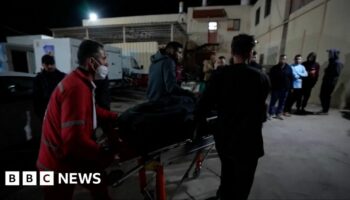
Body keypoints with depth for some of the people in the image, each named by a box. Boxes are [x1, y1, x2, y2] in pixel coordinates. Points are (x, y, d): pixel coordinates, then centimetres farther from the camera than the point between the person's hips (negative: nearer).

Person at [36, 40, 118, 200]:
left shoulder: (82, 82, 1)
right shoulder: (77, 87, -31)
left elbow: (92, 110, 14)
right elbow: (74, 137, -34)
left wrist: (116, 117, 7)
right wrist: (106, 153, -23)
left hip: (73, 156, 9)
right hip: (59, 162, -9)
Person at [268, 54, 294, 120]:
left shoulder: (289, 68, 4)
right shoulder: (274, 68, -2)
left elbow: (291, 78, 4)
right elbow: (270, 78, -2)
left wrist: (290, 87, -1)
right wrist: (271, 86, -8)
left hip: (285, 88, 2)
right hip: (275, 88, -2)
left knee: (282, 102, 8)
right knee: (273, 101, 3)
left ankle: (278, 114, 20)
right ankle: (271, 113, 11)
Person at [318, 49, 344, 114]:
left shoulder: (337, 63, -11)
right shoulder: (331, 62, 16)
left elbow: (336, 74, -17)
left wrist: (332, 83, -17)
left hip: (330, 83, -9)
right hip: (326, 82, 9)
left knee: (327, 96, -4)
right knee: (322, 96, 11)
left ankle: (325, 111, 4)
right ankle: (324, 109, 20)